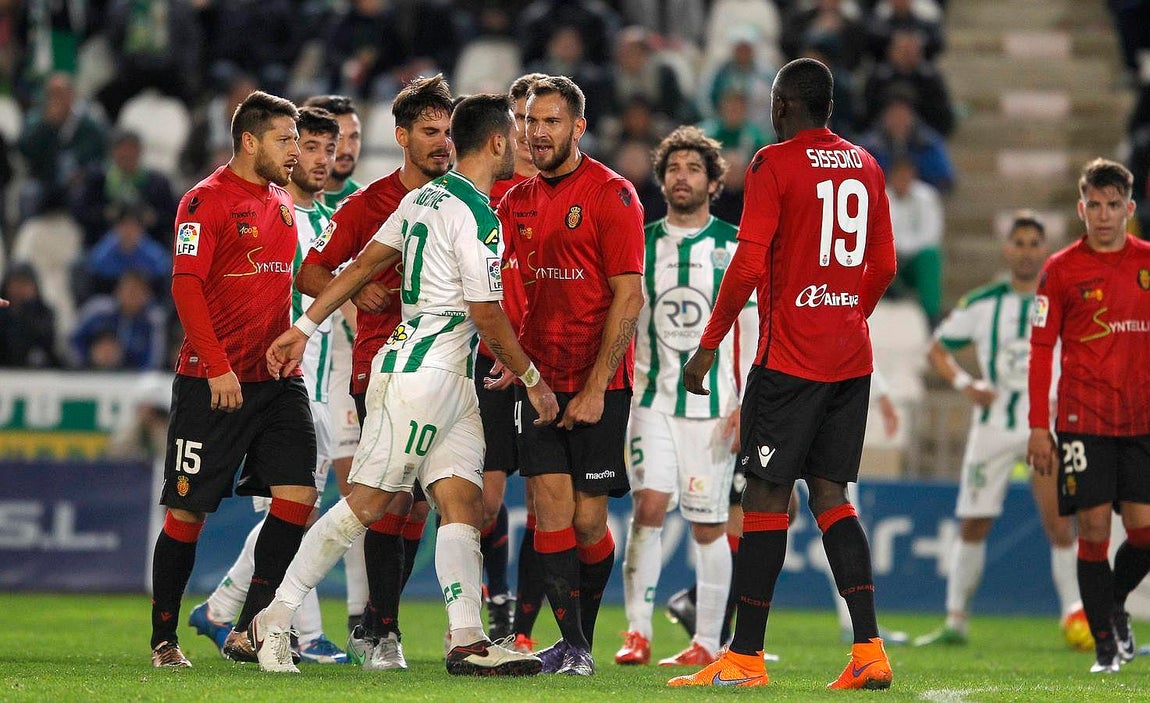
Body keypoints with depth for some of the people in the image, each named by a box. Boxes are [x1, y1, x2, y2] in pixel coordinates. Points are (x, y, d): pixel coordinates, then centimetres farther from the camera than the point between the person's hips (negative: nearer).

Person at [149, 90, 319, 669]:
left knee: (297, 496, -8)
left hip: (278, 378, 7)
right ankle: (164, 638, 12)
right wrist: (218, 367, -20)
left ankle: (250, 627, -1)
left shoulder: (281, 203, 16)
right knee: (188, 511, 0)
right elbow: (186, 286, -14)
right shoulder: (206, 201, -8)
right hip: (212, 382, -7)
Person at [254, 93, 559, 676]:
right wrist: (531, 378, -2)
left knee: (464, 505, 2)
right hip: (425, 372, -10)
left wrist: (304, 328, 16)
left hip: (450, 381, 10)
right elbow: (489, 318, -14)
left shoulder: (423, 198, 13)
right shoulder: (476, 214, -15)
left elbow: (362, 265, 14)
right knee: (367, 503, -5)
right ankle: (275, 618, -1)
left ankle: (467, 641, -3)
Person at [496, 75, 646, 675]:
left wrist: (595, 387, -15)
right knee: (551, 503, -6)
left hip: (599, 383, -4)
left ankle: (583, 636, 16)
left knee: (588, 518, -2)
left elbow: (629, 297, -11)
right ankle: (572, 646, -2)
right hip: (540, 376, 4)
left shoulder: (612, 194, -8)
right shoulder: (518, 201, 10)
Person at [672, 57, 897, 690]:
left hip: (789, 356, -6)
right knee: (829, 493, 9)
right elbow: (884, 267, 16)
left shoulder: (774, 165, -9)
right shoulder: (866, 167, 11)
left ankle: (745, 658, -3)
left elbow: (749, 265, -14)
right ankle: (869, 650, -1)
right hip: (851, 357, 7)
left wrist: (708, 345, -8)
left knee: (766, 495, -3)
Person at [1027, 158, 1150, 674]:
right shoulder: (1061, 270, 1)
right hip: (1083, 418, -2)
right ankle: (1106, 645, 3)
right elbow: (1041, 350, 1)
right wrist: (1038, 427, -4)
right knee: (1093, 528, -5)